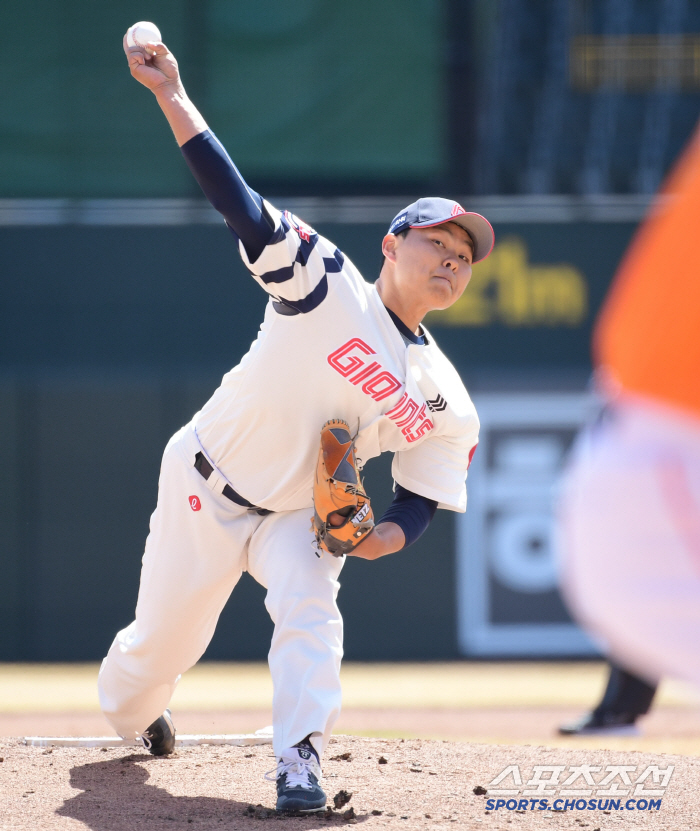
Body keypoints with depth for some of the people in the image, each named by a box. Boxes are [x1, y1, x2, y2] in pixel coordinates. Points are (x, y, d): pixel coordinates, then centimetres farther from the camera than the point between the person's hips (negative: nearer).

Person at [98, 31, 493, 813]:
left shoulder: (446, 403, -6)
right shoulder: (325, 284, -16)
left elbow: (422, 498, 3)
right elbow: (237, 201, -23)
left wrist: (388, 536, -21)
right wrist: (172, 96, -32)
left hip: (300, 515, 3)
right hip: (205, 486, -2)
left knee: (310, 606, -28)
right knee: (162, 641, 7)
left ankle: (298, 760, -29)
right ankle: (129, 712, 41)